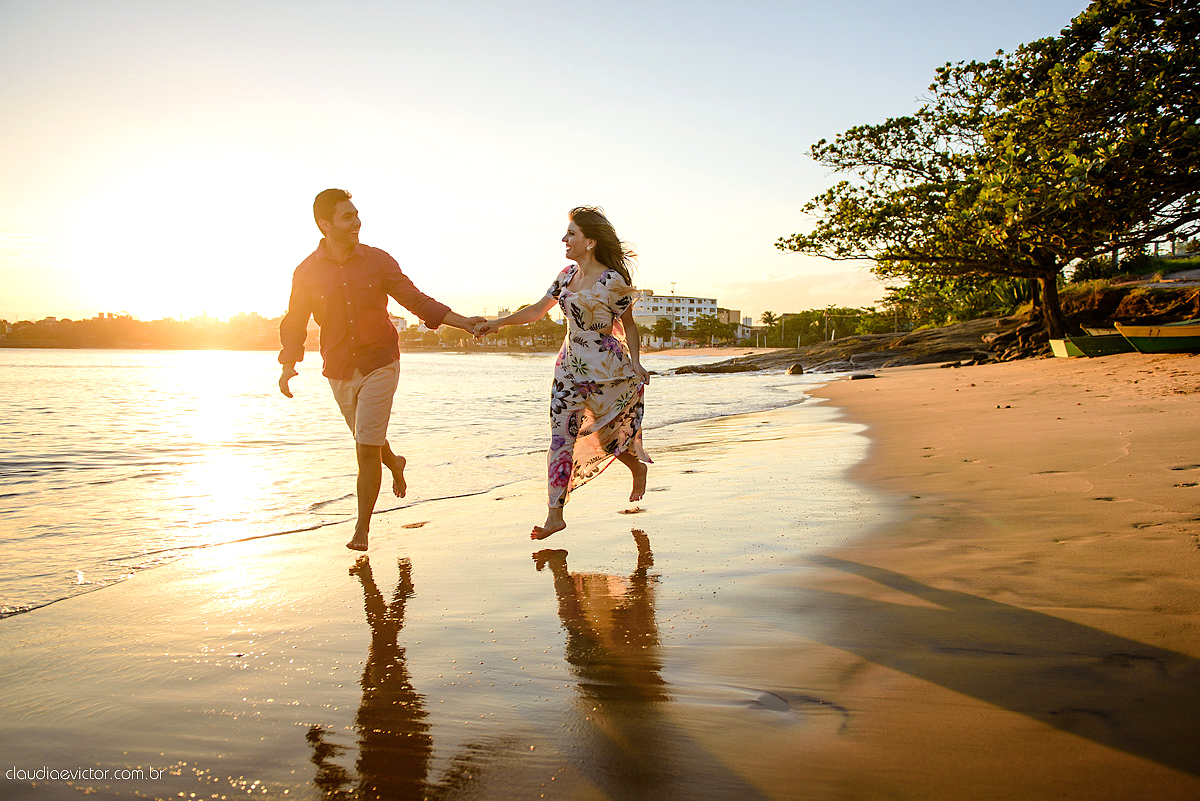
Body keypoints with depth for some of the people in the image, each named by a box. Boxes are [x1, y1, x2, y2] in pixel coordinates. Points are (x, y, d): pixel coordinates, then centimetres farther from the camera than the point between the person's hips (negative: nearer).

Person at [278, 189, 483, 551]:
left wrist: (463, 322, -4)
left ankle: (362, 529, 4)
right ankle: (394, 464, 54)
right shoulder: (307, 272, -3)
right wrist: (288, 366, -10)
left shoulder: (378, 261, -4)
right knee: (367, 443, 18)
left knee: (367, 448, -8)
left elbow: (416, 300, 2)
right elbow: (294, 323, 5)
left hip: (380, 363, -2)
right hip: (339, 371, 2)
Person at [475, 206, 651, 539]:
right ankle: (554, 514, 1)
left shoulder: (613, 281, -10)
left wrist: (635, 363, -10)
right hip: (570, 365, 6)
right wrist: (499, 322, 5)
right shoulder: (567, 274, 8)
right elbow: (536, 310, 14)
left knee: (603, 433, 5)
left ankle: (638, 466, 40)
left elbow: (628, 324, -1)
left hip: (607, 367, -6)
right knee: (561, 437, -1)